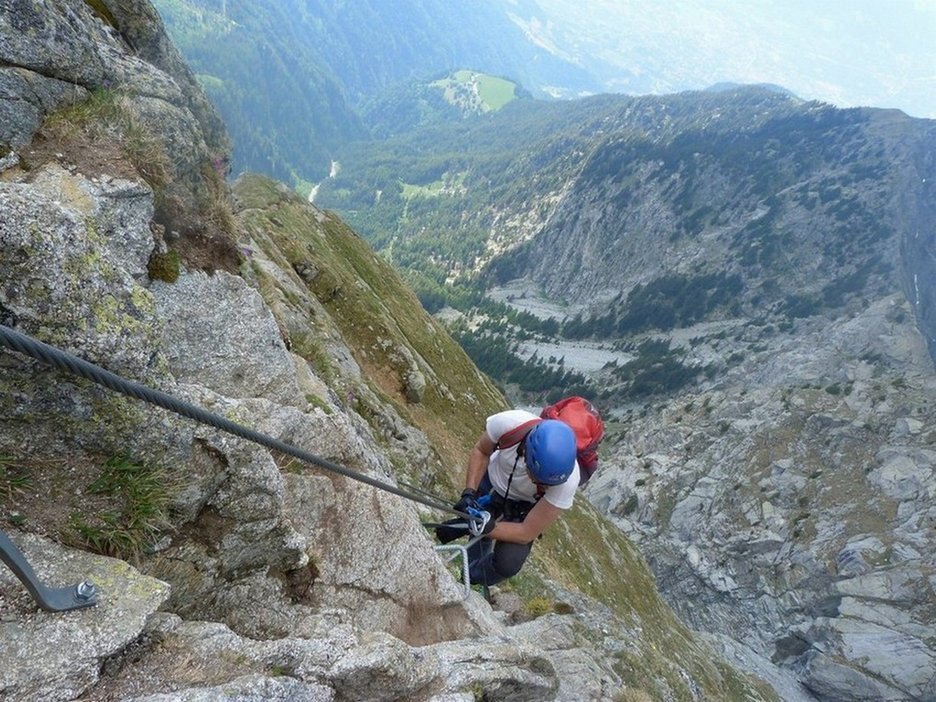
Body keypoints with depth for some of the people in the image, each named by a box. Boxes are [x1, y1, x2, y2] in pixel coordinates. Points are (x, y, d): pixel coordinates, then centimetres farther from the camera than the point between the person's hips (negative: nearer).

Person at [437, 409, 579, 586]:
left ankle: (470, 583, 15)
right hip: (491, 482, 2)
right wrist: (469, 492, -24)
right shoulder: (509, 422, -38)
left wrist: (486, 528, -36)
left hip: (523, 508, -2)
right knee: (445, 533, 7)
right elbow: (480, 452, -13)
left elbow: (527, 533, -25)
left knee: (508, 563, -18)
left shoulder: (567, 479, -38)